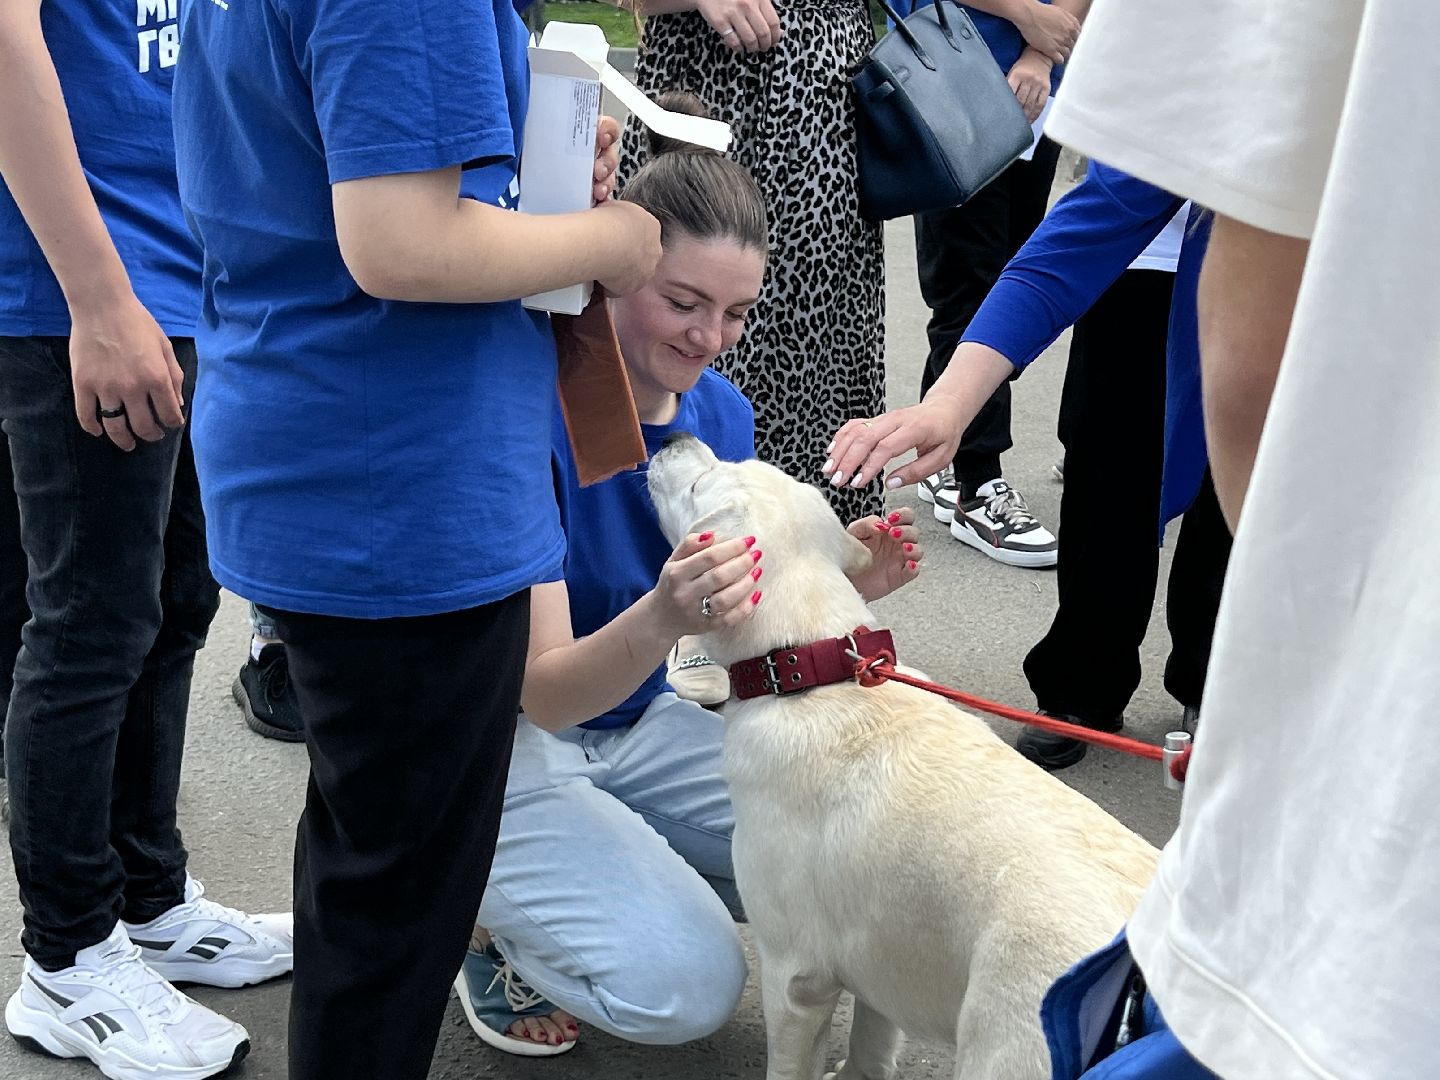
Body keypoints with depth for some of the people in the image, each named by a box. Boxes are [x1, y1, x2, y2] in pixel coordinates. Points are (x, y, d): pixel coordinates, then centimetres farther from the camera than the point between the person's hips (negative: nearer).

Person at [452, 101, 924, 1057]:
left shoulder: (722, 412, -5)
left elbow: (735, 626, 2)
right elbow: (544, 691, -26)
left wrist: (839, 584, -18)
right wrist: (661, 619, -46)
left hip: (636, 724, 7)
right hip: (503, 749, -6)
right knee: (682, 984, -23)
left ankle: (633, 867, 13)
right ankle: (494, 916, 5)